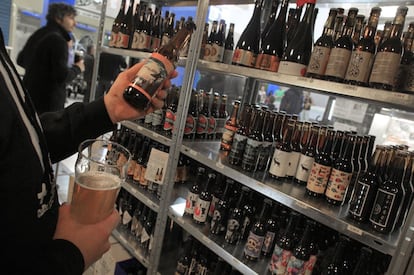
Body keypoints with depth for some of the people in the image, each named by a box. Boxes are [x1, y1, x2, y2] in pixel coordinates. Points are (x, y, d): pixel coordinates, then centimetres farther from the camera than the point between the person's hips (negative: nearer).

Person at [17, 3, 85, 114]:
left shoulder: (38, 34, 13)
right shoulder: (58, 40, -14)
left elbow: (21, 60, 25)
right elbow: (62, 76, -22)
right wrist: (77, 68, -5)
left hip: (29, 96, 10)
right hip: (48, 102, -9)